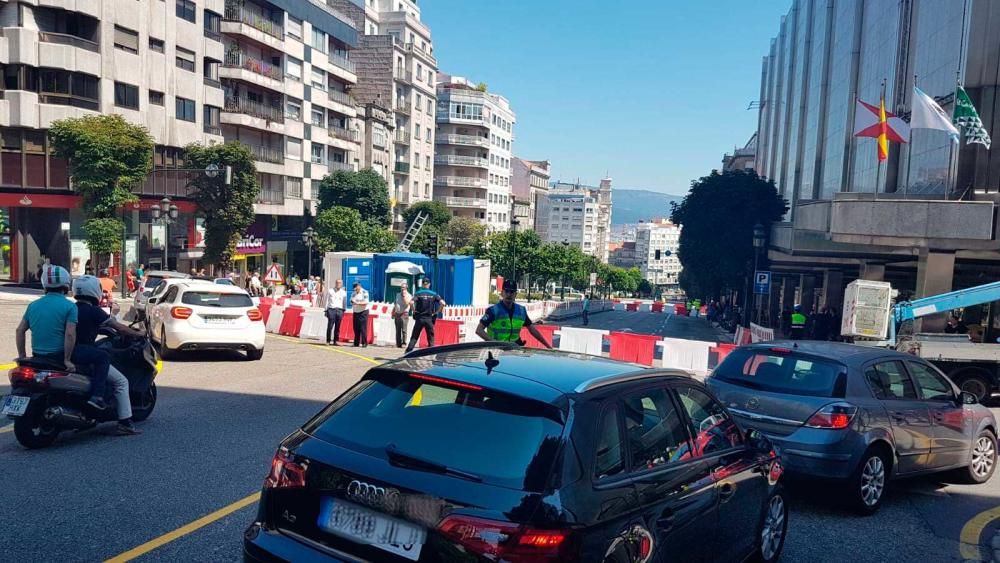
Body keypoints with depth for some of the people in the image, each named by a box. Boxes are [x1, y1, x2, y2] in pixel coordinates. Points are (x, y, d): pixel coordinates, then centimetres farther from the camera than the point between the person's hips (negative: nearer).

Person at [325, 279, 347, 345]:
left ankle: (336, 341, 9)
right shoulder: (330, 291, 10)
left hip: (339, 310, 2)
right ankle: (328, 340, 1)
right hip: (331, 309, -2)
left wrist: (343, 311, 12)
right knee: (330, 326, -6)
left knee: (337, 327, 2)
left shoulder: (343, 292, 13)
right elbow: (327, 301, 10)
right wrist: (326, 310, 4)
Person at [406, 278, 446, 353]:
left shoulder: (418, 293, -1)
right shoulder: (433, 294, 2)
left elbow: (411, 302, -18)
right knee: (431, 338, 9)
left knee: (414, 337, 6)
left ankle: (408, 352, 0)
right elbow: (443, 303, -8)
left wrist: (414, 311, -3)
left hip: (419, 318, 0)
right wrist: (438, 311, 3)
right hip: (429, 319, 0)